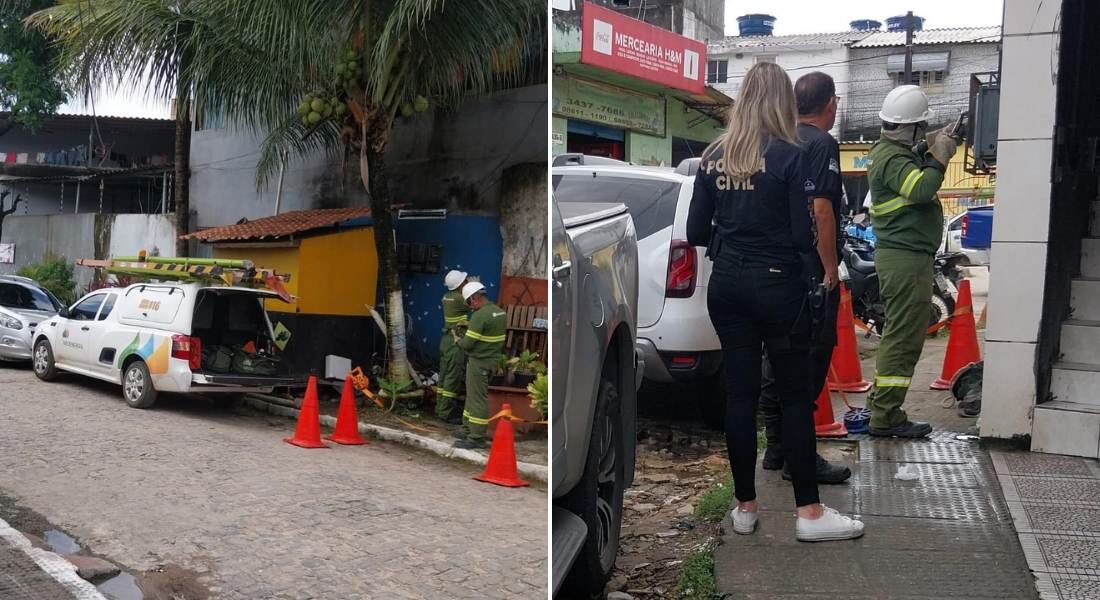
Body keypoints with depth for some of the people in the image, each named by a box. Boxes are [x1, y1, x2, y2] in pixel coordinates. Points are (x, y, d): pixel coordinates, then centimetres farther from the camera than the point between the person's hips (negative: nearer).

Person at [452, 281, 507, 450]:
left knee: (477, 399, -2)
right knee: (472, 396, 19)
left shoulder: (480, 316, -21)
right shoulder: (500, 312, 7)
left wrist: (459, 341, 3)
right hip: (492, 359, 9)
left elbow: (468, 344, -20)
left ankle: (476, 438, 3)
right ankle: (467, 430, 29)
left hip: (479, 361, -9)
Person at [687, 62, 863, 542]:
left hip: (727, 285, 5)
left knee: (740, 393, 10)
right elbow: (804, 236, -13)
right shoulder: (789, 156, -11)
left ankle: (745, 506, 17)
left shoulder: (713, 158, 3)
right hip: (776, 285, -5)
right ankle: (809, 511, 9)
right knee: (796, 396, 4)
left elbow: (696, 233, 5)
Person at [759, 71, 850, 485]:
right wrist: (831, 268, -15)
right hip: (810, 270, -9)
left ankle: (776, 449, 20)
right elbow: (821, 210, -18)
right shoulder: (822, 144, -11)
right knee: (810, 360, -5)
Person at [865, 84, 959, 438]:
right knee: (904, 338, -7)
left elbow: (914, 168, 26)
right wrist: (939, 156, -17)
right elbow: (921, 189, -29)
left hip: (898, 254, 11)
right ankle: (886, 418, -4)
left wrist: (931, 146, 11)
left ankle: (879, 404, 27)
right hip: (907, 258, -11)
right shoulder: (893, 159, -17)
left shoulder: (890, 150, 15)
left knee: (898, 334, 19)